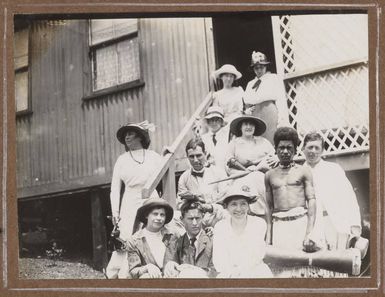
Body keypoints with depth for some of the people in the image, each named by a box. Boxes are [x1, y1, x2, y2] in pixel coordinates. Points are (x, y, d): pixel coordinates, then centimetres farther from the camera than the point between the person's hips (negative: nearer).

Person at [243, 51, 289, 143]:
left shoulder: (274, 78, 10)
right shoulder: (250, 84, 25)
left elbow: (281, 99, 1)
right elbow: (247, 102, 23)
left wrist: (282, 120, -10)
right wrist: (247, 110, -1)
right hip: (255, 114, 4)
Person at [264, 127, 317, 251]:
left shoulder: (303, 171, 10)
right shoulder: (270, 175, 17)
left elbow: (311, 200, 1)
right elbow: (269, 206, 15)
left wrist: (309, 233, -11)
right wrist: (268, 235, 5)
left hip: (300, 221, -2)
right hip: (278, 224, 2)